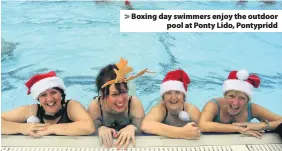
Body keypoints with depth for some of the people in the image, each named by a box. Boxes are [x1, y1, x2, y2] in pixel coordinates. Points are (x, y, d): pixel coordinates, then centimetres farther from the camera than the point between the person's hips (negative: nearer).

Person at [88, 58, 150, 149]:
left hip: (129, 144, 0)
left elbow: (143, 132, -17)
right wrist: (100, 130, -32)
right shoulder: (95, 107, -20)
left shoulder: (134, 103, -20)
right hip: (105, 145, 0)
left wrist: (133, 128, -37)